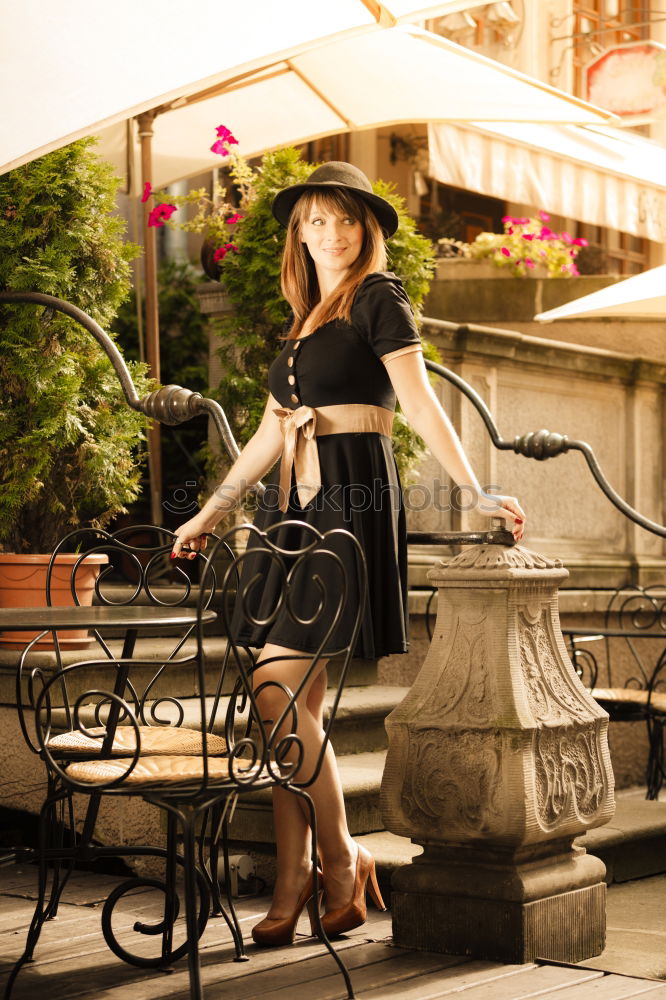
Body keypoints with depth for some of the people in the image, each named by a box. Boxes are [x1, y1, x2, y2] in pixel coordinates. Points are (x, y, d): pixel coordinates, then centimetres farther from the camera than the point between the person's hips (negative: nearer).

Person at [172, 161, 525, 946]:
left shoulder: (378, 297, 1)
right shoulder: (306, 320, 22)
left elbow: (420, 403, -8)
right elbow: (270, 435, 27)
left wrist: (475, 492, -18)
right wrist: (210, 512, 31)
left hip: (351, 499, -7)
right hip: (295, 507, 7)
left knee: (280, 687, -14)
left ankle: (342, 863, 0)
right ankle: (293, 886, 5)